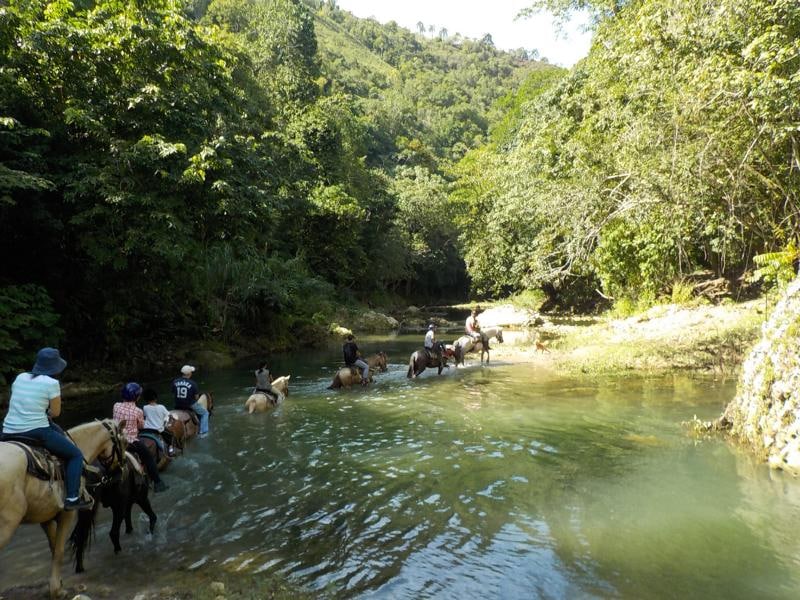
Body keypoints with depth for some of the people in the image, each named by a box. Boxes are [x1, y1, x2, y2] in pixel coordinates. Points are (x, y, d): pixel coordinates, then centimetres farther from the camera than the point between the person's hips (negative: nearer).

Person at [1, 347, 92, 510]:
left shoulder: (20, 377, 12)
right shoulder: (52, 383, -6)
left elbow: (17, 403, 22)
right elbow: (55, 412, -1)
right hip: (36, 432, -7)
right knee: (76, 455, 5)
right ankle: (72, 498, -8)